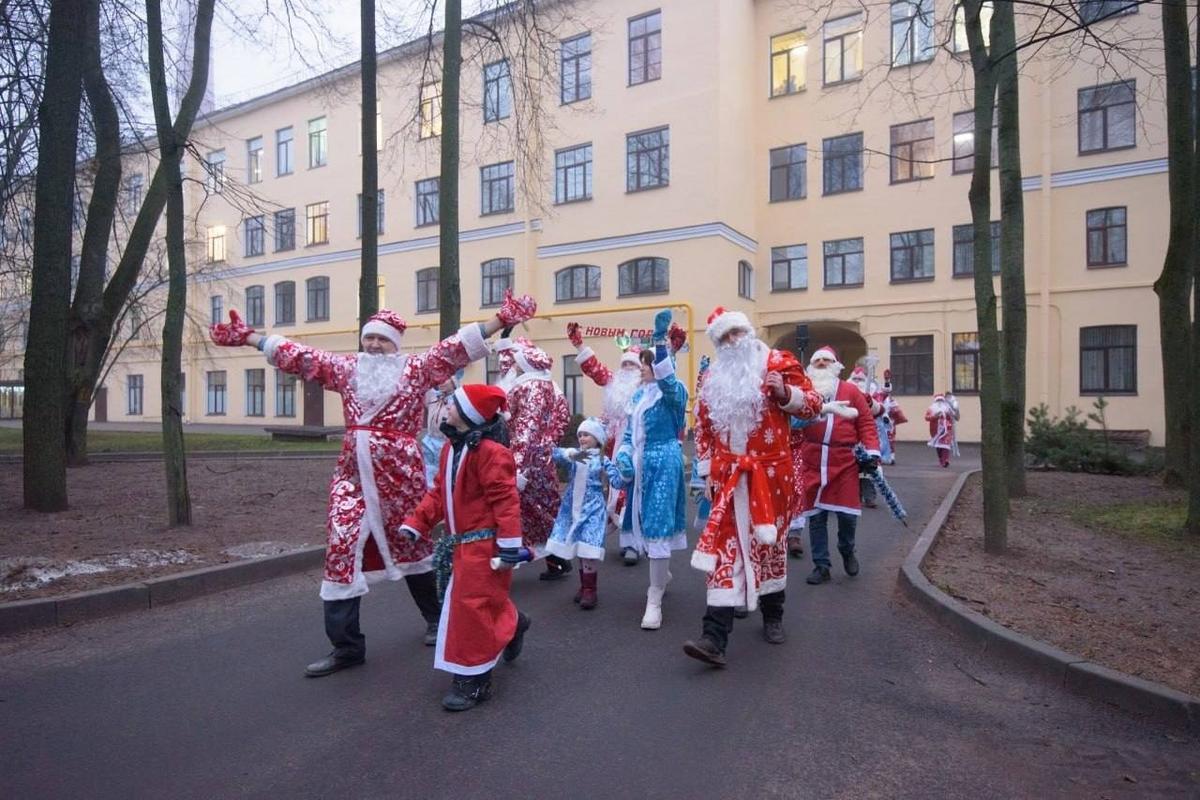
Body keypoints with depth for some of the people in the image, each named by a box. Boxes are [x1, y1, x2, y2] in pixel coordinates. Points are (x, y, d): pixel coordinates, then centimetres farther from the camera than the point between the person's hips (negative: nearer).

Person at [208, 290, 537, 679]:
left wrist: (502, 318, -17)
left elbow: (457, 347, -10)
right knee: (341, 549, -1)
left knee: (411, 544, 11)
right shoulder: (346, 367, 9)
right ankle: (346, 644, 11)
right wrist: (248, 337, 20)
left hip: (400, 470, -3)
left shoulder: (416, 367, -2)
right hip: (353, 471, 4)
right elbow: (297, 355, 15)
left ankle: (436, 617, 35)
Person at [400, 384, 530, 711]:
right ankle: (512, 625, 50)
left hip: (483, 545, -9)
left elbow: (505, 499, -22)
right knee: (484, 603, 22)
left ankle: (473, 679, 10)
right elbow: (438, 492, 14)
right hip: (459, 542, 9)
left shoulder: (490, 451, -20)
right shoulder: (450, 447, 9)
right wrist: (414, 525, 9)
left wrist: (509, 544, -24)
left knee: (472, 607, -4)